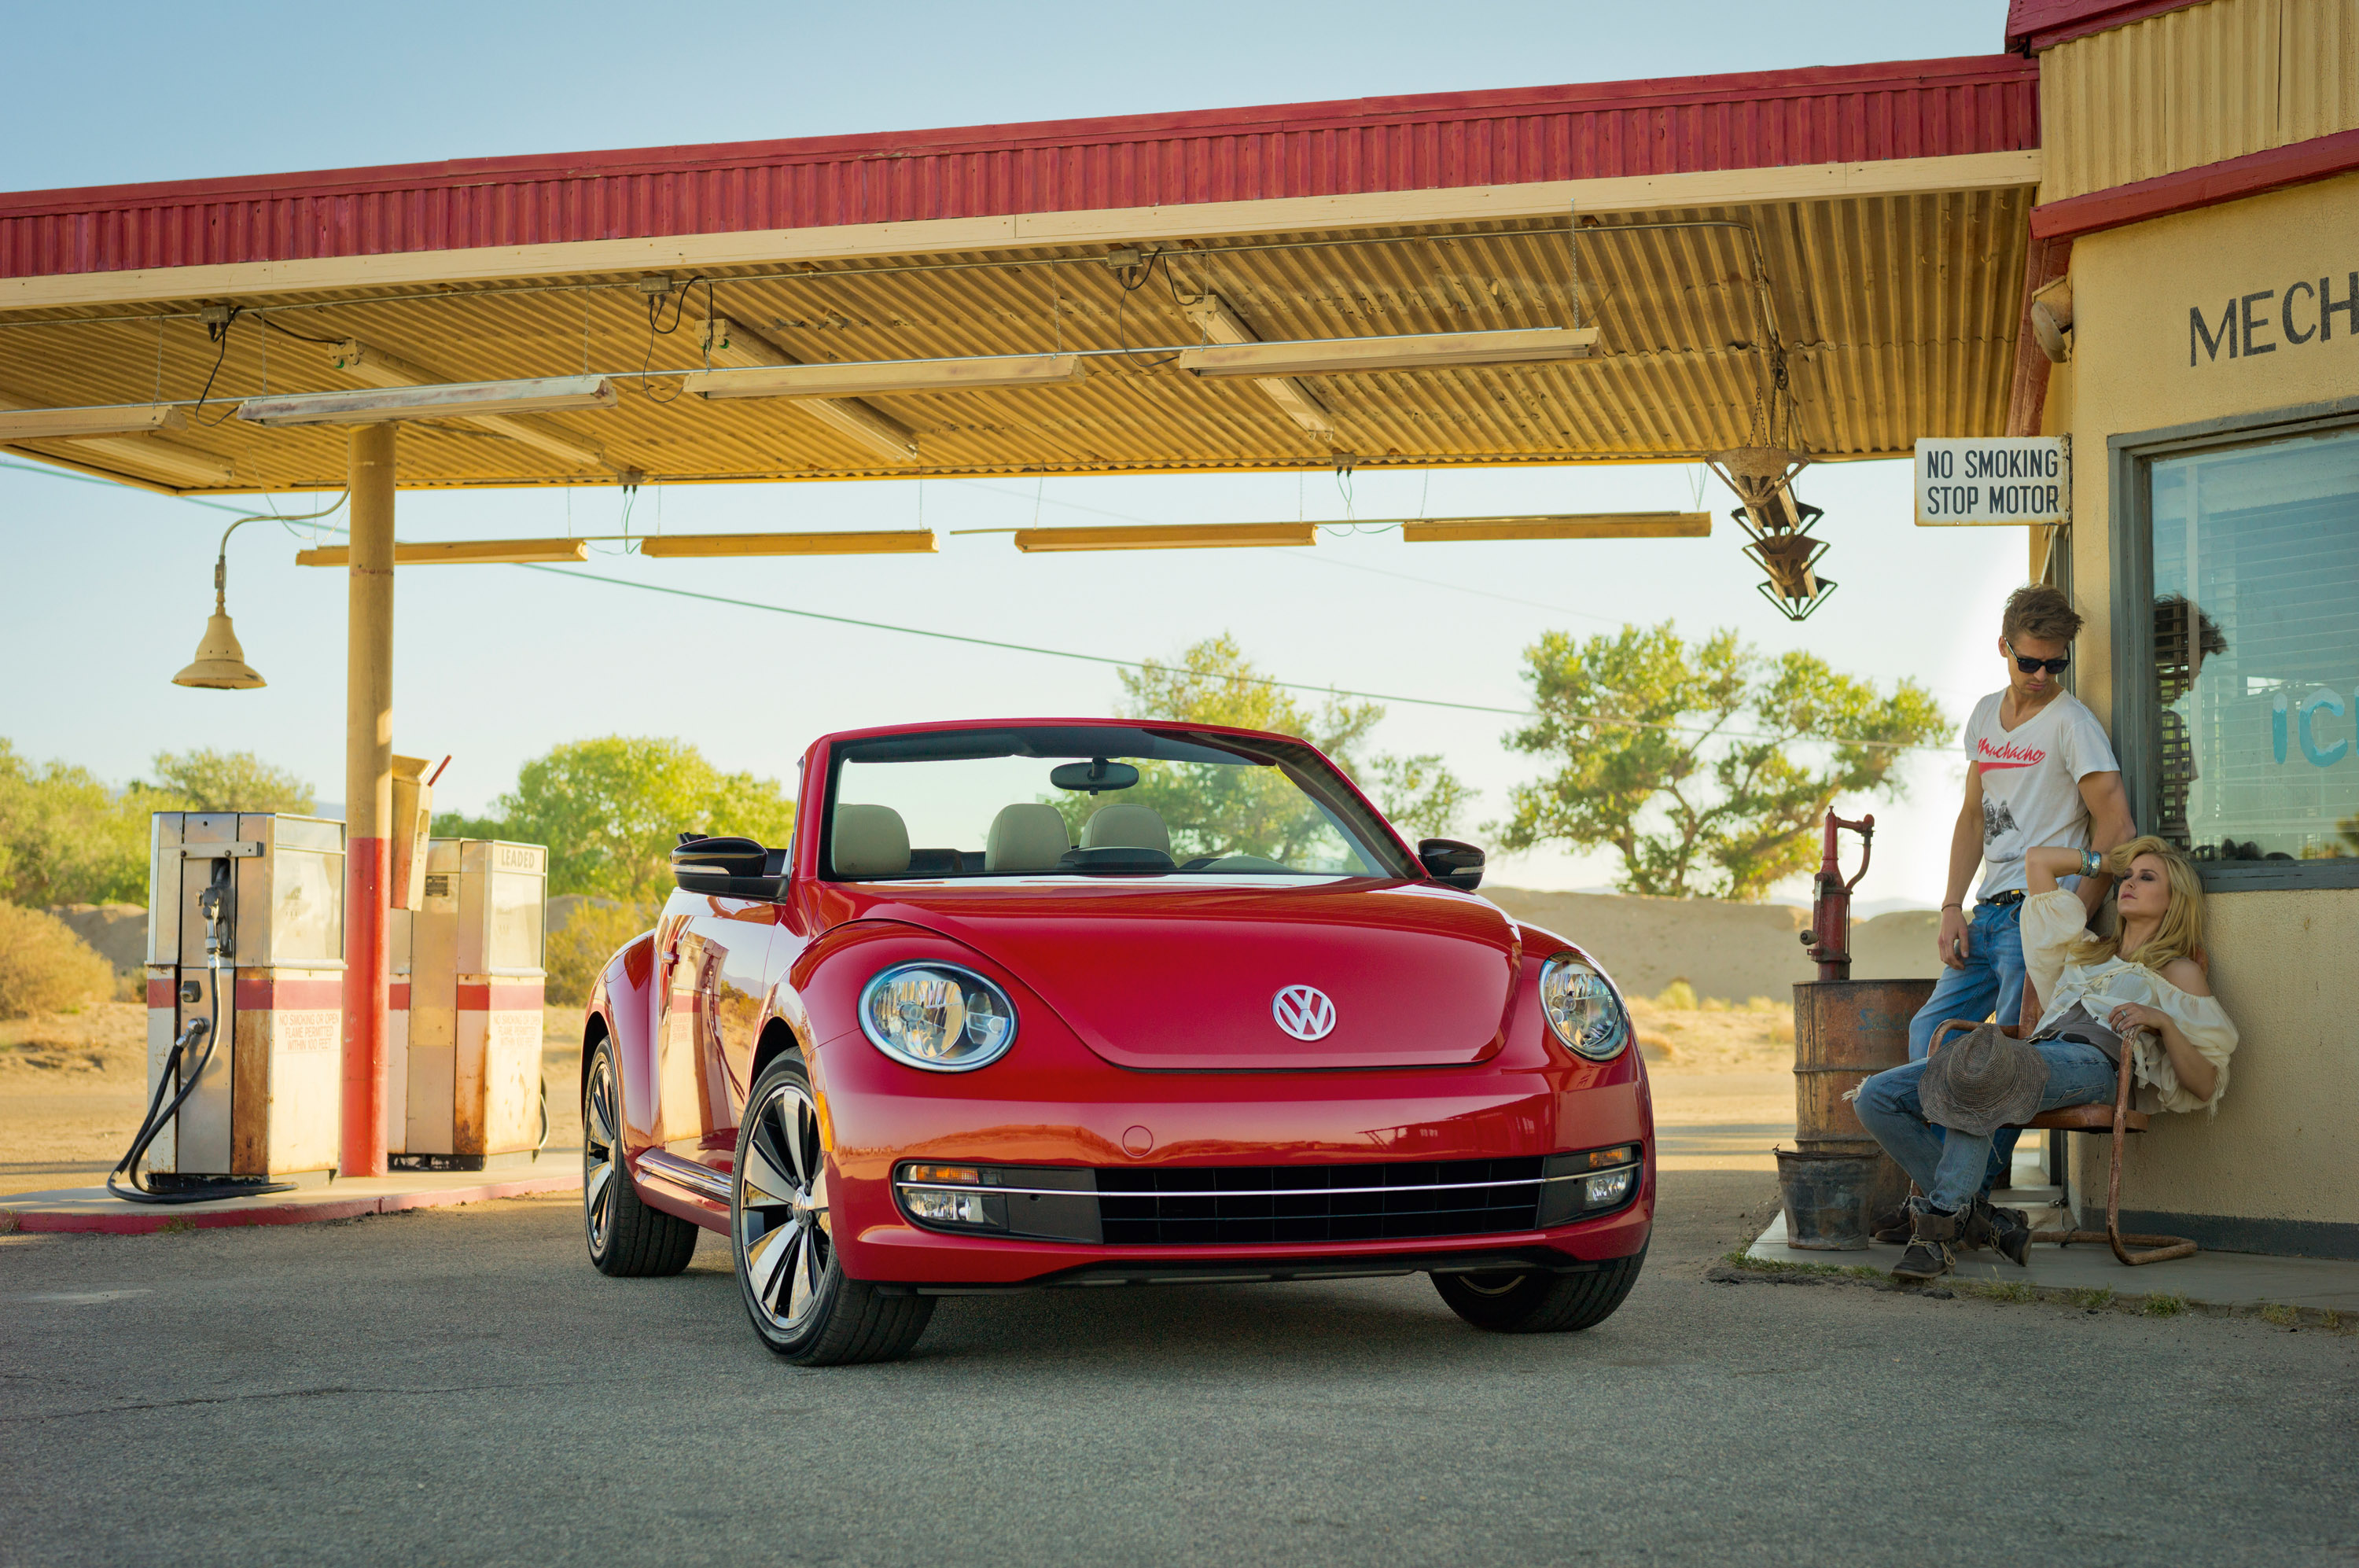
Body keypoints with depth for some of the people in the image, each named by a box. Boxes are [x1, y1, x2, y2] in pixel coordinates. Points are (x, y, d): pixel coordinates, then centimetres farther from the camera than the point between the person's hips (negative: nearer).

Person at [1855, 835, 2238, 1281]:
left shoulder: (2180, 972, 20)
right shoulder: (2087, 949, 37)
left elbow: (2206, 1086, 8)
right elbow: (2038, 861, 43)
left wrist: (2162, 1020, -5)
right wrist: (2109, 861, 48)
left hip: (2092, 1063, -7)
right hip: (2036, 1051, 7)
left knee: (1979, 1076, -41)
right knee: (1878, 1097, -15)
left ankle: (1943, 1218, -40)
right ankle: (1980, 1217, -16)